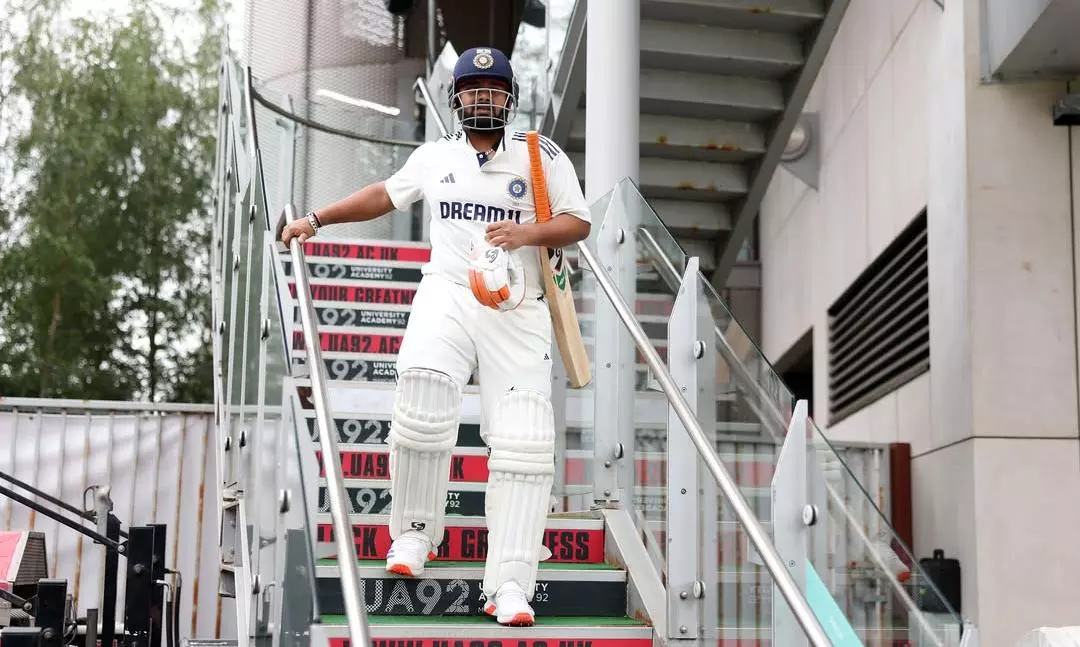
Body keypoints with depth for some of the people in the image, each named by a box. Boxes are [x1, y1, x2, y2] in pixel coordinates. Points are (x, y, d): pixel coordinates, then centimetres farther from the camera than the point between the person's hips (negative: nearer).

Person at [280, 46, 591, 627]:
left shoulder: (542, 155, 9)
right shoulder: (434, 156, 16)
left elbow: (578, 223, 5)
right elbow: (386, 193, 30)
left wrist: (526, 234, -13)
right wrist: (317, 218, 29)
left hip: (518, 312, -1)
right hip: (447, 295, 1)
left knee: (524, 441, -12)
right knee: (424, 403, -23)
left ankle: (509, 584, -11)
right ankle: (414, 535, 0)